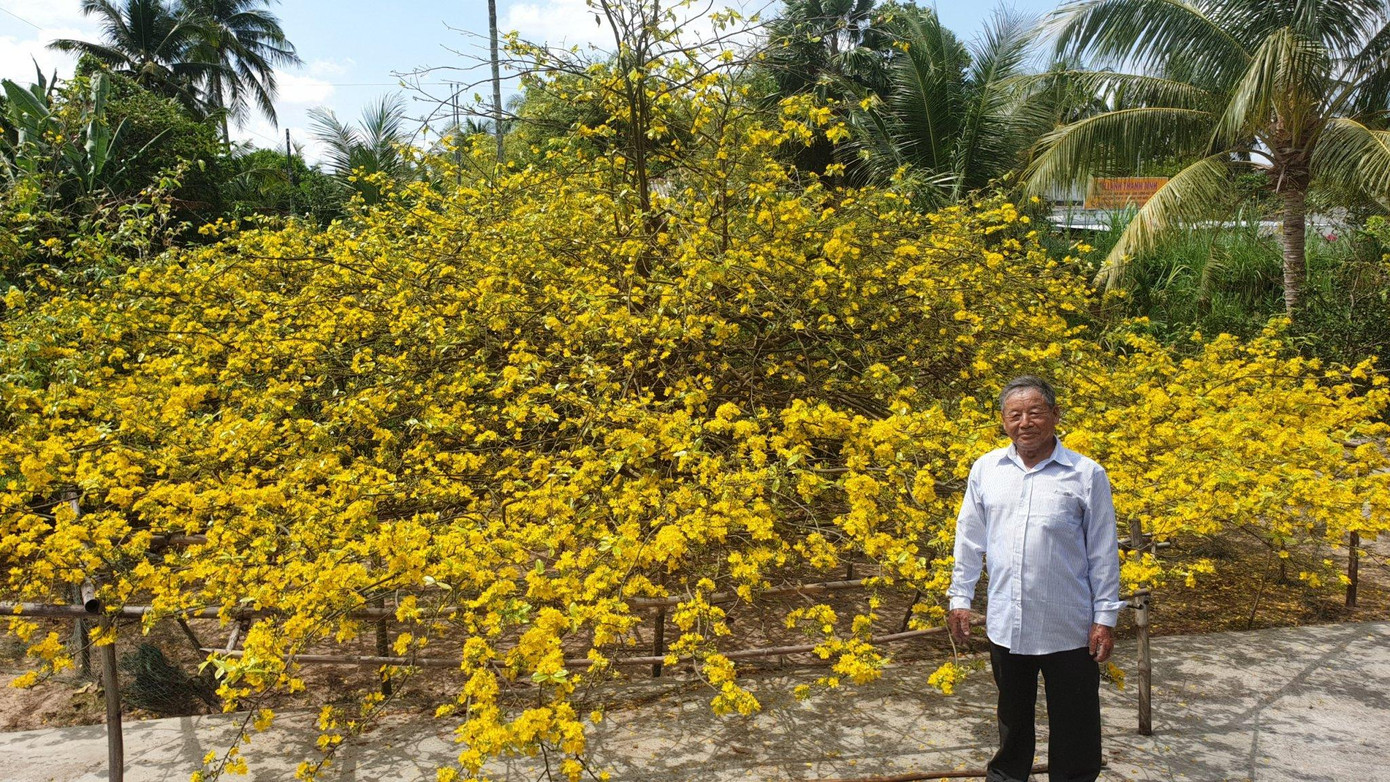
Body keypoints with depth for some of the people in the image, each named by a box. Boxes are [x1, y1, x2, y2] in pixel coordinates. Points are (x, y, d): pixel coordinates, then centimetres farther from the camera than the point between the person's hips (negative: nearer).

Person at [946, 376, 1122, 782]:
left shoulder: (1087, 475, -6)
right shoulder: (985, 469, 2)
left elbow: (1104, 553, -3)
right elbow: (969, 540, 9)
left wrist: (1105, 617, -4)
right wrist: (960, 597, 9)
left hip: (1069, 630, -3)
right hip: (1005, 626, 3)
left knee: (1074, 727, 9)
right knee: (1012, 718, 22)